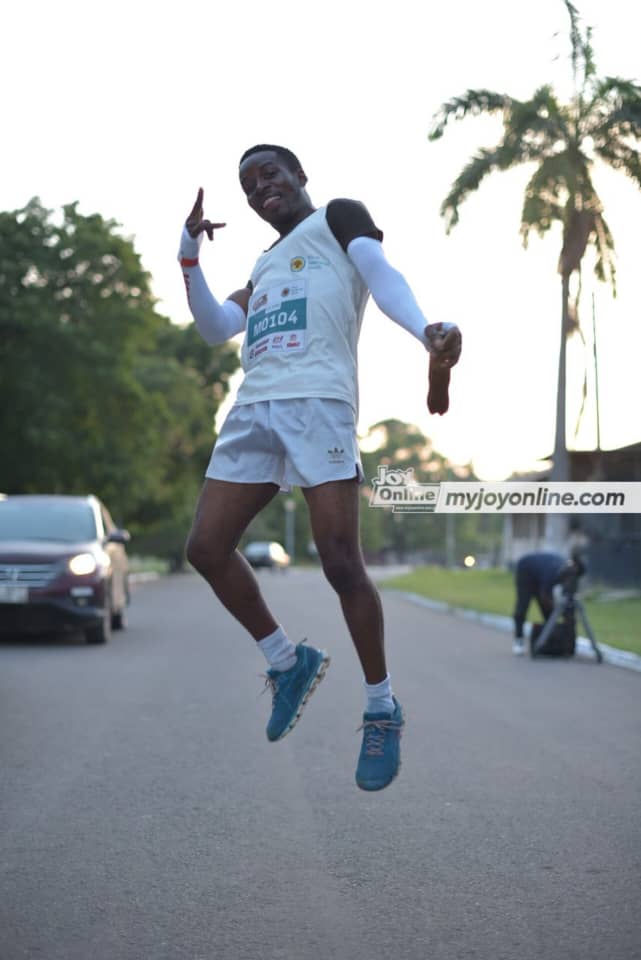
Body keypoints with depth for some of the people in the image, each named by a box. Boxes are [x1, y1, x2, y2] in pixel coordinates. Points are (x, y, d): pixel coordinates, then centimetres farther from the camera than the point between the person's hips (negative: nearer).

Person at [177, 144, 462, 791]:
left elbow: (381, 275, -6)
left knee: (340, 561, -13)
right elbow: (216, 328, 25)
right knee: (206, 548, -2)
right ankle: (287, 660, 15)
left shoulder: (337, 216, 12)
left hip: (317, 401, -7)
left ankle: (382, 707, 0)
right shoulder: (264, 265, 32)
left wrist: (427, 332, -27)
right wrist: (189, 255, 12)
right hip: (254, 408, 7)